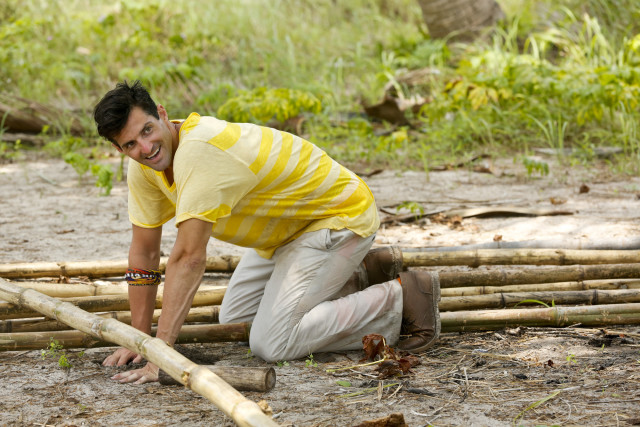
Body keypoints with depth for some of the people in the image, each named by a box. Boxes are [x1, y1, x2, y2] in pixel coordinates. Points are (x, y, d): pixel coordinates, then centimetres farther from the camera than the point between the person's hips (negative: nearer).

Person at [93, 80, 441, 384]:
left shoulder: (199, 151, -34)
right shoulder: (144, 166, -6)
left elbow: (189, 258, -38)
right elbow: (144, 252, 3)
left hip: (340, 216, -10)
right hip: (293, 225, 10)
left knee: (270, 344, -16)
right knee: (234, 317, 19)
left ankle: (400, 298, -5)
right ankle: (363, 275, 21)